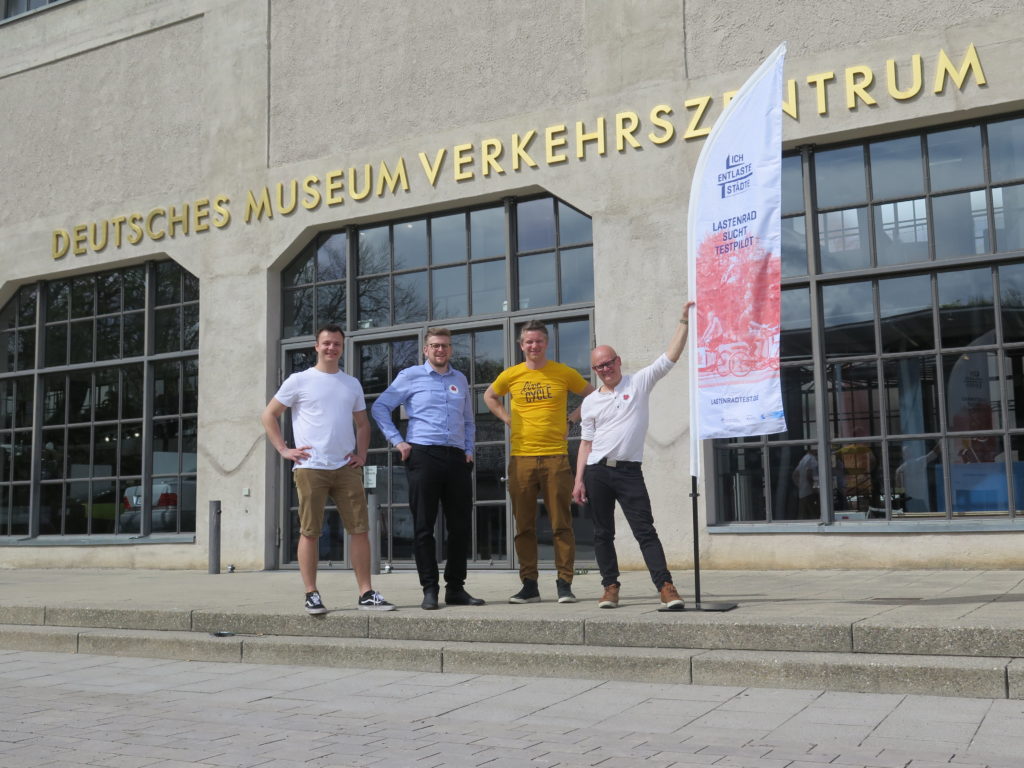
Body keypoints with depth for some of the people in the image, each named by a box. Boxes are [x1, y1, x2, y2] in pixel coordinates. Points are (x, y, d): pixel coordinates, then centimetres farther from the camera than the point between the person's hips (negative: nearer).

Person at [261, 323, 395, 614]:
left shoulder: (352, 384, 15)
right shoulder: (299, 381, 3)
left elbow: (362, 423, 24)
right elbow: (268, 415, 5)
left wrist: (362, 453, 8)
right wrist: (284, 450, -4)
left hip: (346, 468, 4)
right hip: (310, 468, -4)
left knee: (360, 528, 1)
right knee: (310, 531, 0)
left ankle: (366, 593, 6)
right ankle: (311, 595, 8)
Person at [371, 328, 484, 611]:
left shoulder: (460, 380, 18)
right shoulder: (410, 377, 5)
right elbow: (380, 407, 6)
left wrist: (469, 449, 13)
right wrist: (397, 441, -2)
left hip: (457, 459, 4)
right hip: (423, 456, -4)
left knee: (461, 525, 4)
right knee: (424, 526, -2)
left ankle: (455, 588, 14)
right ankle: (430, 589, 4)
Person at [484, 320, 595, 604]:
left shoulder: (564, 373, 4)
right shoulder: (511, 375, 7)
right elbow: (489, 396, 25)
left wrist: (572, 418, 5)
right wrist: (507, 419, 11)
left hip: (556, 457, -1)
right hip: (521, 458, 2)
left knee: (561, 524, -1)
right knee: (524, 526, 5)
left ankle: (564, 584, 6)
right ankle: (529, 585, 12)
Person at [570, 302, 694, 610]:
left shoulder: (639, 383, 5)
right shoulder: (589, 402, 11)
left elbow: (670, 356, -2)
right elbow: (586, 443, 11)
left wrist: (684, 321, -8)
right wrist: (579, 480, 5)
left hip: (629, 471, -3)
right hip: (596, 471, 3)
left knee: (645, 530, -8)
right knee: (603, 533, 8)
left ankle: (665, 586, -11)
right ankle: (610, 586, 17)